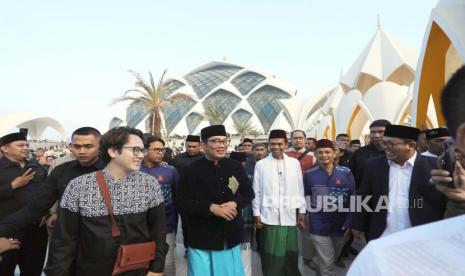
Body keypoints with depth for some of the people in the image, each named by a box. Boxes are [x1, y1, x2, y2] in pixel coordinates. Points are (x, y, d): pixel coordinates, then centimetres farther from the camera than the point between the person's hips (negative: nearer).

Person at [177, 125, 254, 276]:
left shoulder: (236, 167, 1)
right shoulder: (192, 170, -9)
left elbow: (248, 193, 7)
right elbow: (182, 203, -10)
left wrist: (235, 203, -13)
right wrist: (211, 208, -21)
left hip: (231, 236, 3)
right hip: (202, 239, -3)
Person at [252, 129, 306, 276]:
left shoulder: (295, 163, 4)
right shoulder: (261, 164, -1)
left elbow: (300, 189, 8)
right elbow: (256, 191, 1)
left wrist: (302, 211, 7)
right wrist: (256, 214, -1)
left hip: (289, 216, 2)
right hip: (269, 216, -2)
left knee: (290, 255, 11)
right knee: (270, 257, 5)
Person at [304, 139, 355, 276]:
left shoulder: (346, 172, -6)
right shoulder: (309, 174, -6)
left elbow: (353, 198, -4)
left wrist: (349, 222, -9)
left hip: (341, 225, 2)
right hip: (319, 226, -2)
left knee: (334, 259, 24)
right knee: (327, 263, 3)